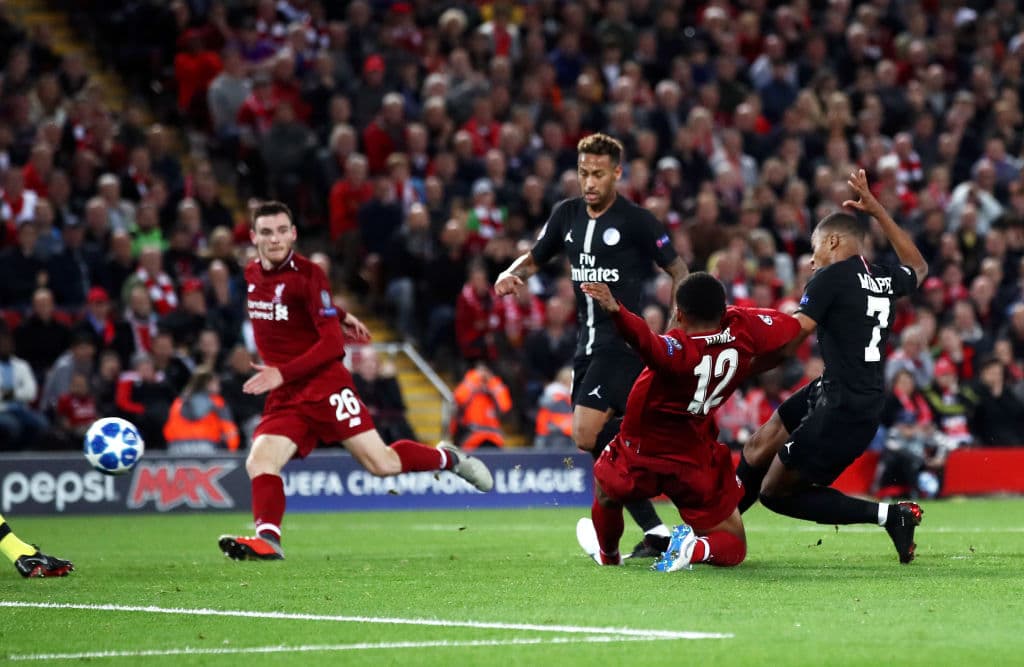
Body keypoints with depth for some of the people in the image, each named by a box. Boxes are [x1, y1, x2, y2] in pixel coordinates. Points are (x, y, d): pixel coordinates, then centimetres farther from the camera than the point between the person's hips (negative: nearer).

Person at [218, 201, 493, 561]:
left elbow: (332, 344, -15)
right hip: (284, 396, 5)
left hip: (325, 385, -5)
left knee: (381, 463, -6)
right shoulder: (252, 274, 7)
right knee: (259, 461, -19)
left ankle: (448, 458, 19)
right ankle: (268, 539, -29)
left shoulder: (306, 274, -12)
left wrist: (283, 373, -25)